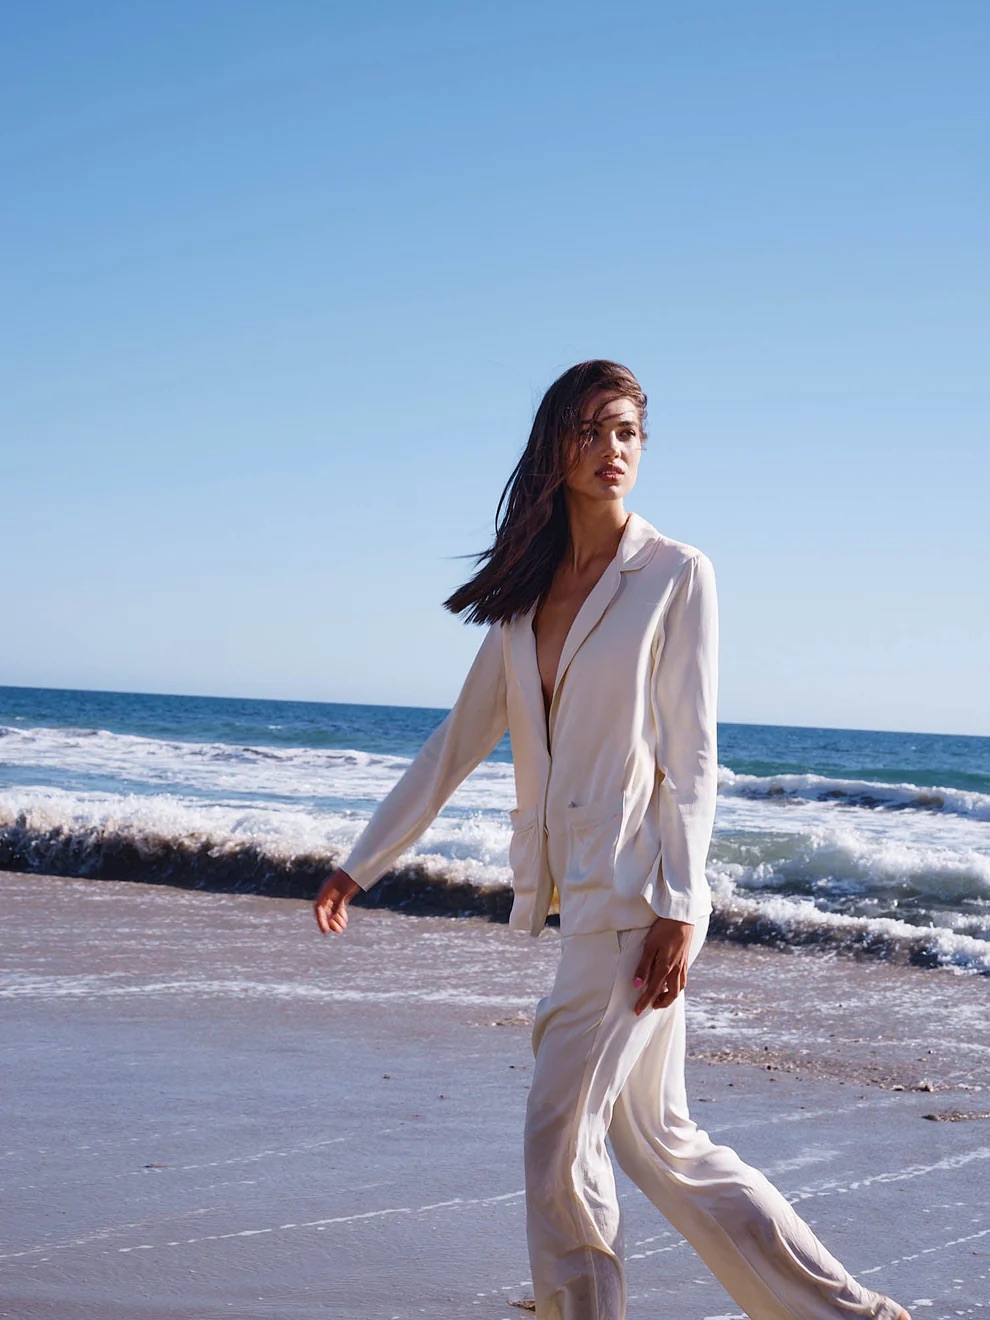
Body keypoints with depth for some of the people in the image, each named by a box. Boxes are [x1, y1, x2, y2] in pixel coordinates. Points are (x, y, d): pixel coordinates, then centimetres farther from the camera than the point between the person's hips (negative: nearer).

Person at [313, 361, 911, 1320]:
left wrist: (678, 912, -15)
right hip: (585, 892, 7)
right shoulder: (528, 594, 12)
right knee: (659, 1139, 11)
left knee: (558, 1138, -6)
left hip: (639, 889, -7)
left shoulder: (676, 574, -4)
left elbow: (691, 756, -8)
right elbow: (457, 743, 17)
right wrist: (361, 864, 18)